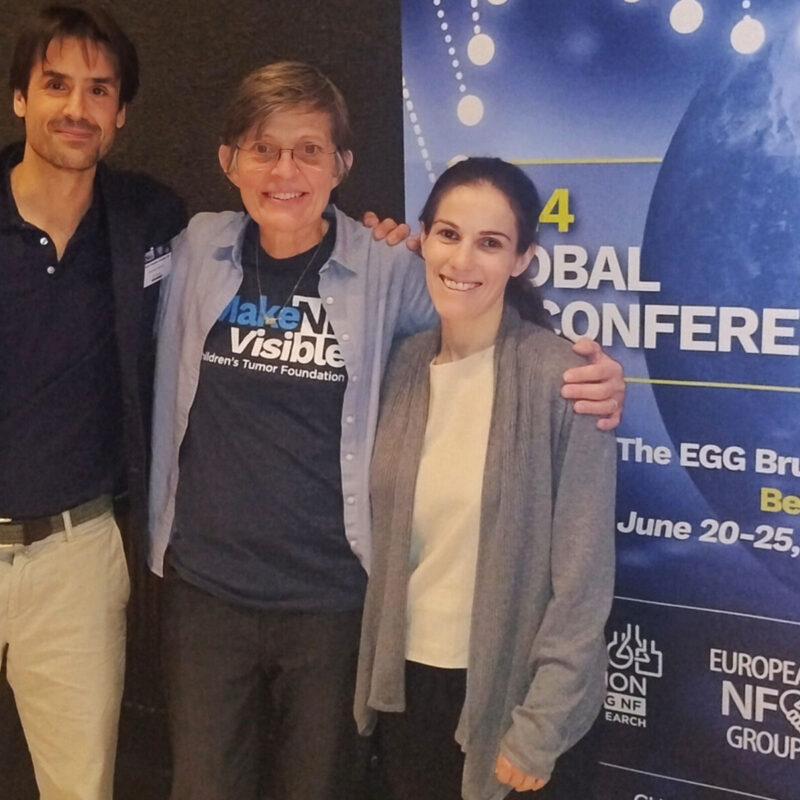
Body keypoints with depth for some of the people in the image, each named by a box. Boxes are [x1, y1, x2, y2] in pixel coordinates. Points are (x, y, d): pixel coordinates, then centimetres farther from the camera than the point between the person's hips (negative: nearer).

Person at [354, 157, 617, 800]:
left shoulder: (562, 379, -16)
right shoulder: (402, 364, -1)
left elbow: (583, 573, -14)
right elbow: (385, 537, 7)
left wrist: (539, 729, -13)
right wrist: (370, 670, 1)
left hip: (503, 688, -4)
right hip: (402, 677, 4)